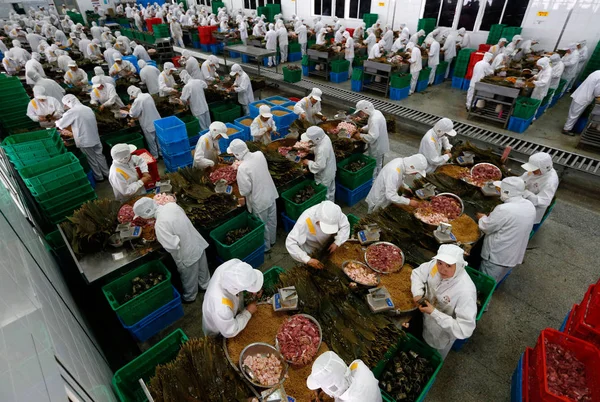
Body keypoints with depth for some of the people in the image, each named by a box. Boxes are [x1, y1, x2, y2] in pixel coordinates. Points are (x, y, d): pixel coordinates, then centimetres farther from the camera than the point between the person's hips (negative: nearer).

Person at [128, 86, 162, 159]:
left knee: (151, 142, 10)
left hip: (148, 125, -6)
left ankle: (154, 156, 23)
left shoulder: (137, 100, -21)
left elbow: (133, 114, -15)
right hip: (157, 121, 6)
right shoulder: (148, 95, 0)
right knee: (159, 139, 19)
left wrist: (130, 109, 6)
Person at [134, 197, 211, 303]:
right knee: (202, 269, 31)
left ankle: (189, 297, 48)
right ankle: (206, 285, 56)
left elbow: (172, 246, -32)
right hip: (198, 243, 7)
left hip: (188, 254, -6)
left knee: (189, 278, 22)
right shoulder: (172, 205, -10)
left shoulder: (160, 224, -31)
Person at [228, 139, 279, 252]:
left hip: (259, 201, -6)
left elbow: (245, 191, -22)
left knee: (262, 225, 16)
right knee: (272, 220, 24)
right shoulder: (259, 154, -10)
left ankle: (265, 247, 37)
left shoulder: (242, 168, -28)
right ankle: (272, 240, 47)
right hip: (270, 194, 6)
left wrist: (243, 194, -2)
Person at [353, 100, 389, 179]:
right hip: (380, 145, 10)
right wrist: (362, 129, 1)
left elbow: (372, 137, -35)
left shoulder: (374, 119, -31)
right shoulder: (376, 112, 0)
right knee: (379, 165, 26)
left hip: (377, 148, -10)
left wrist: (360, 136, -23)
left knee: (375, 169, 7)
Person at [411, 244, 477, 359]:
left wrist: (434, 313, -36)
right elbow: (417, 273, -4)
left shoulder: (465, 291, -40)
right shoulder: (436, 264, -25)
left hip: (443, 334, -4)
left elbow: (465, 330, -36)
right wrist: (417, 293, -20)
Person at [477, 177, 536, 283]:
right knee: (492, 283, 27)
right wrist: (493, 217, 8)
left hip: (497, 258, -8)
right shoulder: (530, 206, -3)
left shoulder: (504, 210, -29)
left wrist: (483, 217, 3)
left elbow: (486, 227, -17)